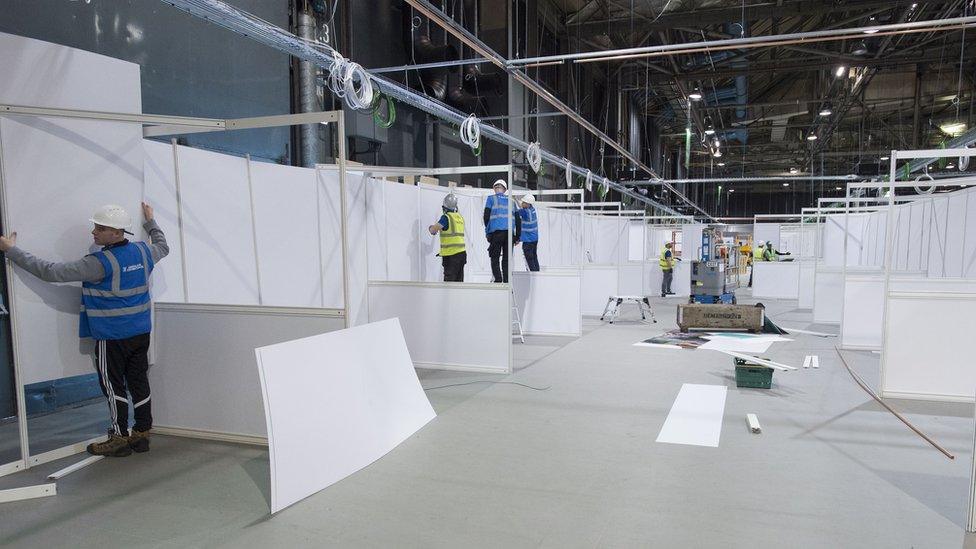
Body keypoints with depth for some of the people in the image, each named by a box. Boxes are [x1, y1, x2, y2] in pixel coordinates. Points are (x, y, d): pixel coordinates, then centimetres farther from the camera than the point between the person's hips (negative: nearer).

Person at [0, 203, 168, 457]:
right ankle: (142, 433, 20)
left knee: (113, 386, 6)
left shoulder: (100, 263, -21)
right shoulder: (142, 251, 0)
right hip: (141, 332, 7)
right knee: (139, 381, 12)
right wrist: (150, 221, 37)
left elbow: (51, 272, -20)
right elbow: (163, 246, 24)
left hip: (112, 337, -7)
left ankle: (119, 438, 13)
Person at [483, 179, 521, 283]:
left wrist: (487, 231, 11)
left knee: (495, 259, 3)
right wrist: (517, 236, 18)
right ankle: (507, 282, 7)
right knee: (507, 260, 10)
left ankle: (498, 280, -9)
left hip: (496, 232, -3)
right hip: (509, 233, 3)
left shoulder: (491, 199, 7)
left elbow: (486, 216, 0)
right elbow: (518, 220, 15)